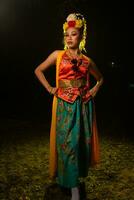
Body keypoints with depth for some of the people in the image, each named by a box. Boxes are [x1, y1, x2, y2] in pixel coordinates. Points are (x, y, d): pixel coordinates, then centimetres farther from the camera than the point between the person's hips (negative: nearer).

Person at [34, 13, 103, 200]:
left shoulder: (87, 60, 9)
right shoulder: (58, 55, 4)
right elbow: (38, 70, 9)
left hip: (83, 105, 3)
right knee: (67, 142, -4)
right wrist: (49, 88, 1)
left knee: (82, 141, 8)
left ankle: (79, 174, 32)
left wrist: (95, 90, 8)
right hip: (64, 105, -2)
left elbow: (100, 78, 25)